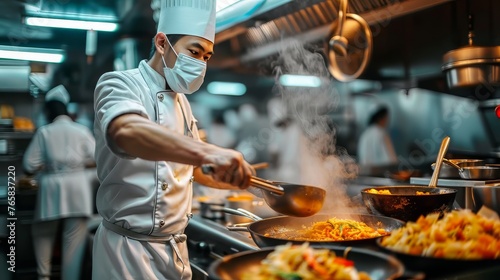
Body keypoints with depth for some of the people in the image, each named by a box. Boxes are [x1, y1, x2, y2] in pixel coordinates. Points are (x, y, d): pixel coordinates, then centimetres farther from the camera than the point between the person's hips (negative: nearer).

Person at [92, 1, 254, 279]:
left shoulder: (181, 101, 10)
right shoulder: (120, 84, -13)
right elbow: (125, 131, -38)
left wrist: (242, 177, 8)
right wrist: (209, 151, -51)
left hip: (176, 247, 7)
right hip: (130, 248, -7)